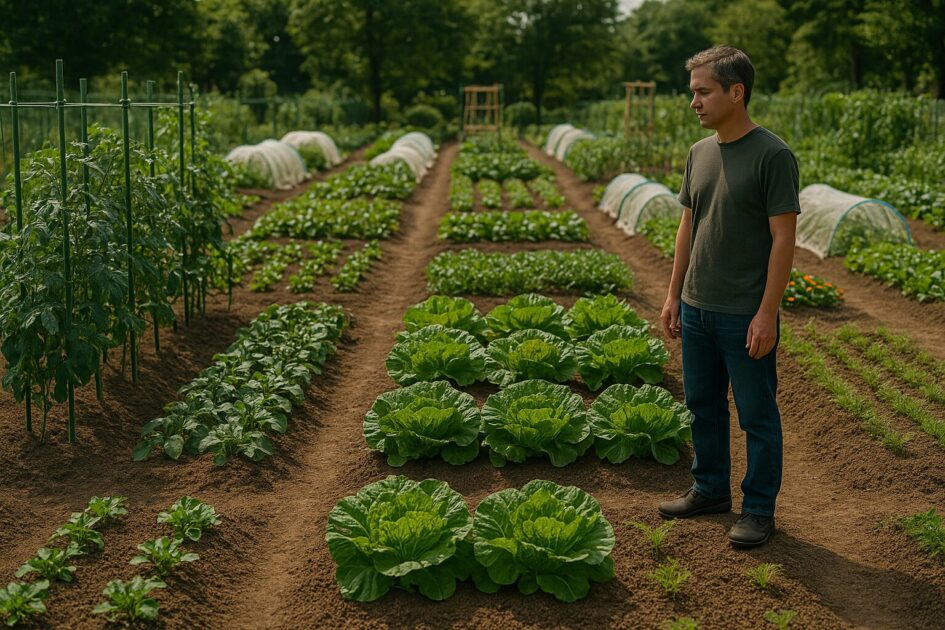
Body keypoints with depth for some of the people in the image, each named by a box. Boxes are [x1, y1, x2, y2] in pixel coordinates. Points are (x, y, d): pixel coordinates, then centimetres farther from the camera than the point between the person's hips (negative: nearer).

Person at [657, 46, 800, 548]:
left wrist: (767, 313, -17)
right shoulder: (700, 153, 8)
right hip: (696, 309, 7)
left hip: (745, 315, -7)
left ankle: (759, 510, 18)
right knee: (703, 407, 17)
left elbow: (783, 238, -15)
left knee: (757, 416, 6)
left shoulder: (772, 155, -13)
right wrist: (673, 295, 11)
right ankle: (710, 490, 33)